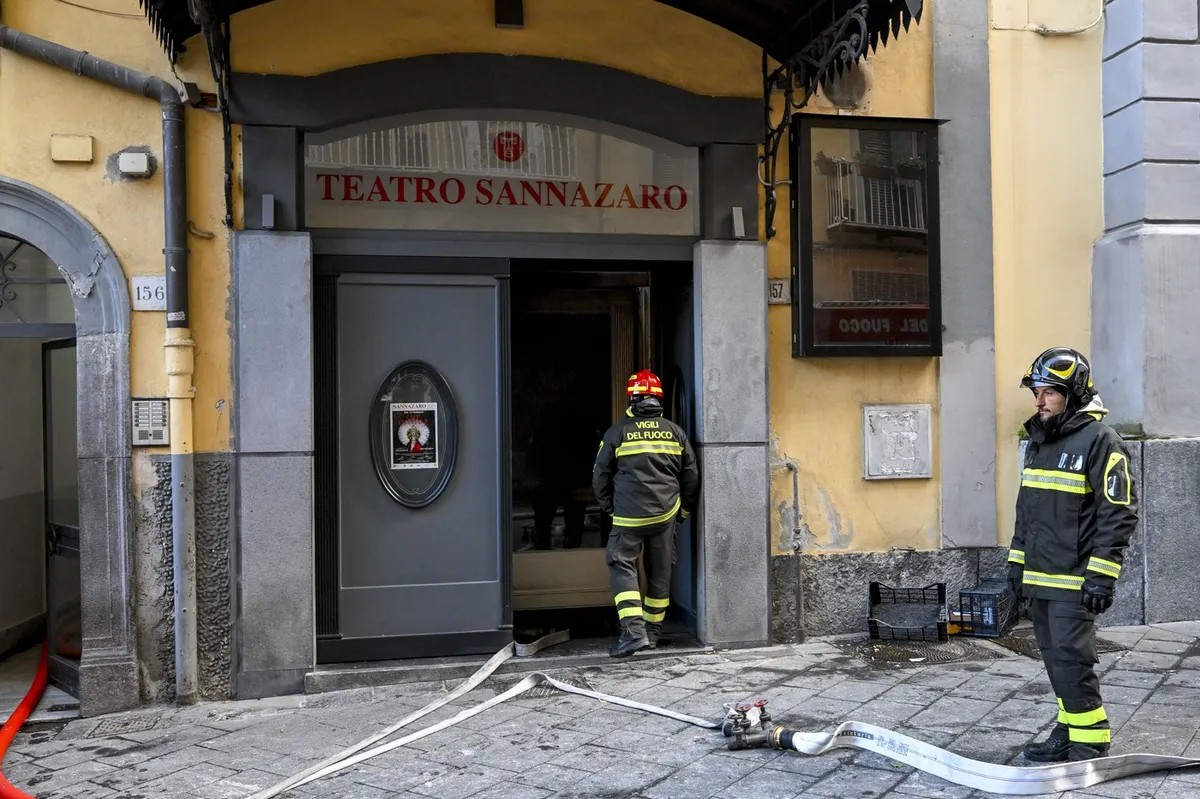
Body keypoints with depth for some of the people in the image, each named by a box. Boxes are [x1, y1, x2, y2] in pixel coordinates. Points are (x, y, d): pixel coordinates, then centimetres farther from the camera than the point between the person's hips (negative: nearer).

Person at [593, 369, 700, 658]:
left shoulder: (617, 433, -3)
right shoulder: (675, 431, 6)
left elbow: (600, 476, 2)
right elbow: (691, 475, 11)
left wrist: (610, 508, 16)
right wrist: (685, 508, 24)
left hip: (628, 516, -3)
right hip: (665, 514, 4)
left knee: (622, 566, 1)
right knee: (660, 571, 13)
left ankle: (633, 631, -13)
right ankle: (653, 631, 23)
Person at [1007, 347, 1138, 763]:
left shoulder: (1100, 440, -10)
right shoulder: (1039, 440, 15)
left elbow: (1119, 514, -14)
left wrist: (1101, 575, -18)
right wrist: (1017, 561, 19)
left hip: (1074, 581, -8)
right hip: (1039, 578, 8)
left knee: (1070, 662, -8)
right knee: (1055, 660, 13)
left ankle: (1090, 745, 4)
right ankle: (1068, 733, 24)